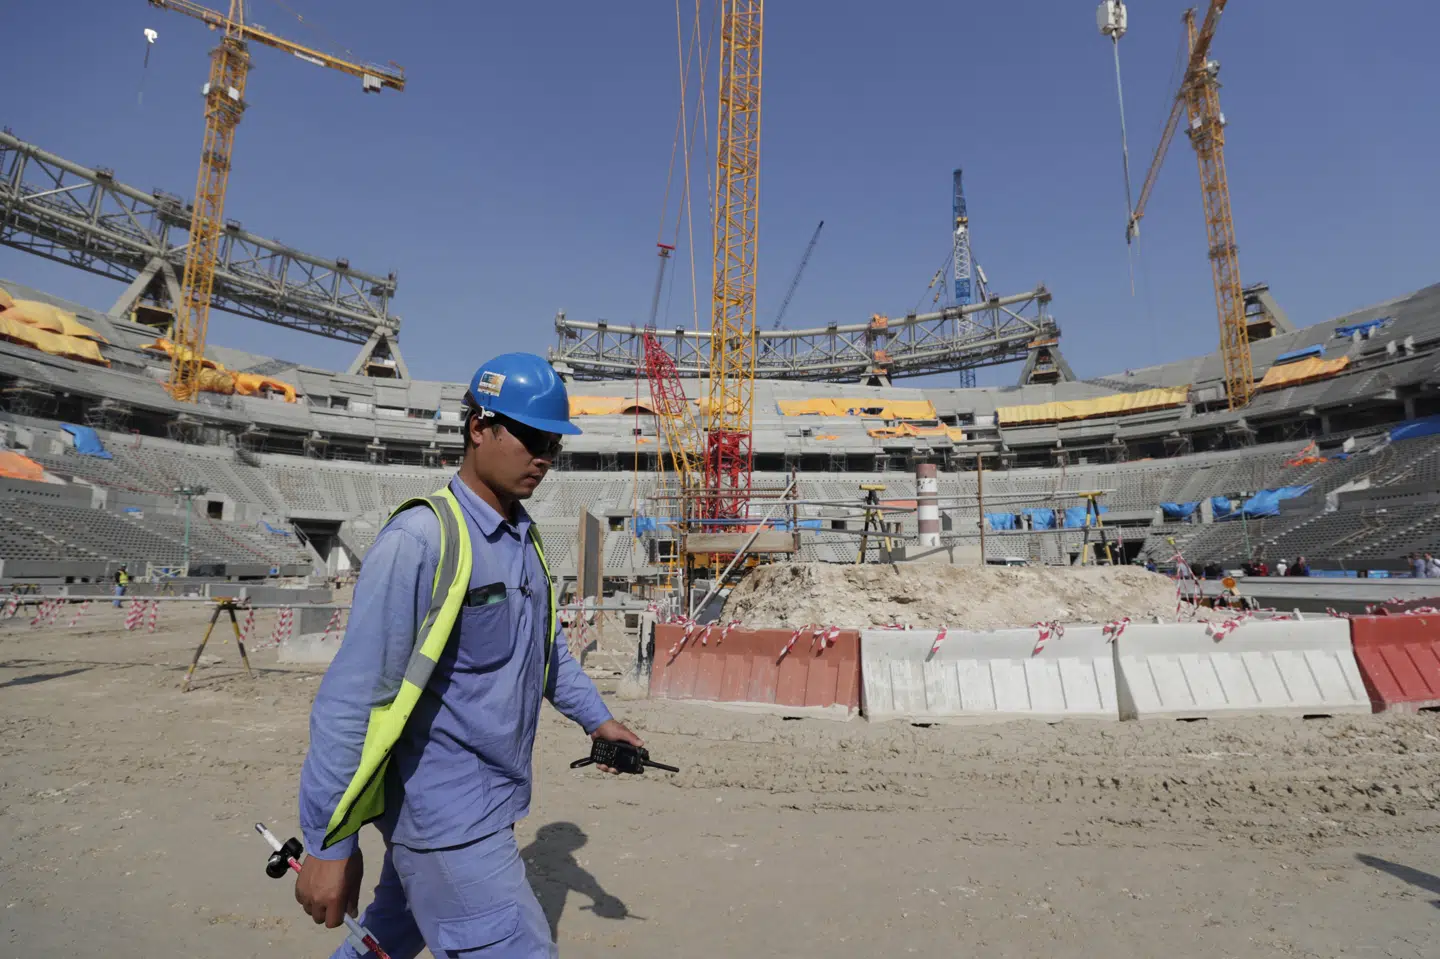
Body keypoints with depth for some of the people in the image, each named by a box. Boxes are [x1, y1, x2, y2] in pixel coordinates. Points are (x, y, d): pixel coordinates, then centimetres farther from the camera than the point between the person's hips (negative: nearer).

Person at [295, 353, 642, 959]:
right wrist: (330, 843, -16)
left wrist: (594, 717, 16)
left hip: (491, 797, 8)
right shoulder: (421, 539, -22)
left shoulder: (526, 539, 6)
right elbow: (352, 697, -21)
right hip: (444, 815, -8)